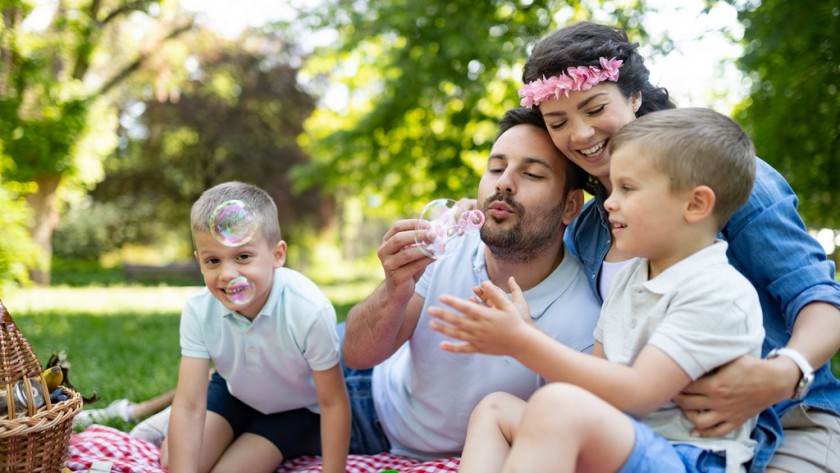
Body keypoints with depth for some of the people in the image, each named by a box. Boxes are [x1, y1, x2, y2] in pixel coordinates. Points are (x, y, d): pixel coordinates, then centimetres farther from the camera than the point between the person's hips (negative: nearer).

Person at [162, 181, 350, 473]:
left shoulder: (310, 311, -38)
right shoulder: (198, 310, -27)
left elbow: (333, 403, -27)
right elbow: (189, 406, -27)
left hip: (295, 408, -3)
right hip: (233, 392, 3)